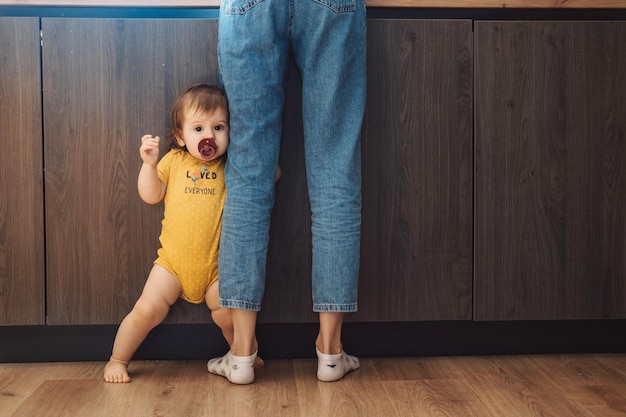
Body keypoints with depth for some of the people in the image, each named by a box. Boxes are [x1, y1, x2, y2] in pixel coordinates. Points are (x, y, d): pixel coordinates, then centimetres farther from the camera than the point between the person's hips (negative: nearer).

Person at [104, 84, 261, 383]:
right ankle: (117, 360, 16)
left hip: (215, 265, 0)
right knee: (147, 310, -6)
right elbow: (151, 196, 3)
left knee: (228, 313, -9)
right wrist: (149, 163, -10)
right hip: (173, 260, 0)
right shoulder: (174, 160, 3)